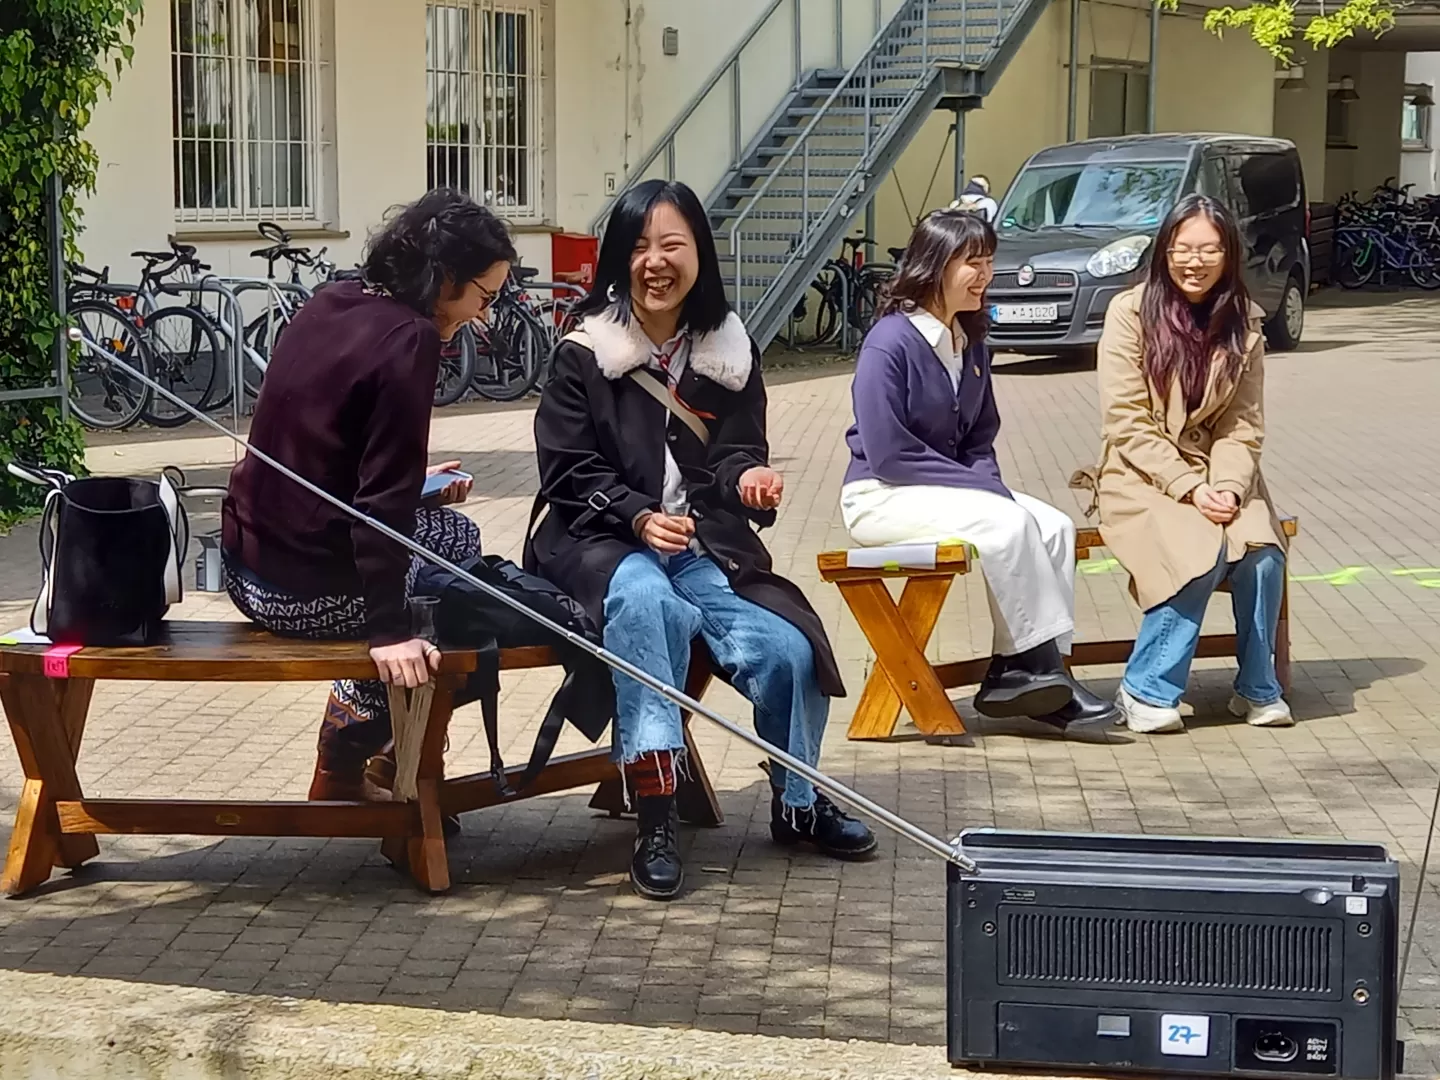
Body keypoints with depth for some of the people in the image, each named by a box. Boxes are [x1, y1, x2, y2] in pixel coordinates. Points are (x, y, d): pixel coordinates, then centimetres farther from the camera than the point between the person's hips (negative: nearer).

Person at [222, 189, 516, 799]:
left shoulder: (328, 308, 7)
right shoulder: (409, 340, -18)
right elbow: (383, 501, -22)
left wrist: (419, 490, 18)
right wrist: (388, 630, -20)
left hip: (247, 571, 8)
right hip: (310, 594, -8)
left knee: (450, 529, 27)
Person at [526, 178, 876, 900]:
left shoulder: (729, 351, 11)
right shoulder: (583, 355, 0)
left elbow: (736, 452, 9)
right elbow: (568, 472, -2)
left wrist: (749, 477, -15)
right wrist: (638, 517, -18)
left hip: (706, 544, 3)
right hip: (604, 543, -3)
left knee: (788, 650, -22)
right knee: (645, 599, -40)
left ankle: (798, 803, 10)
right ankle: (654, 817, -38)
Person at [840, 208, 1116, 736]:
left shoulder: (970, 342, 9)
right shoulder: (889, 344, -16)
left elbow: (979, 440, 16)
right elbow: (887, 454, -20)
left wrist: (990, 485, -7)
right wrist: (982, 488, -20)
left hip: (954, 488, 8)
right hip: (881, 497, -8)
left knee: (1055, 526, -14)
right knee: (1006, 524, -29)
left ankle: (1020, 673, -15)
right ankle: (1033, 663, -18)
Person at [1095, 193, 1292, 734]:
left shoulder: (1243, 324, 5)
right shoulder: (1130, 313, -6)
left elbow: (1243, 425, 1)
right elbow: (1127, 424, -10)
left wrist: (1228, 486, -17)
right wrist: (1188, 487, -19)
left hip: (1218, 473, 3)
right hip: (1143, 475, -3)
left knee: (1261, 551, -26)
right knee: (1201, 550, -31)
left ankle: (1257, 687, -5)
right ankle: (1147, 690, -15)